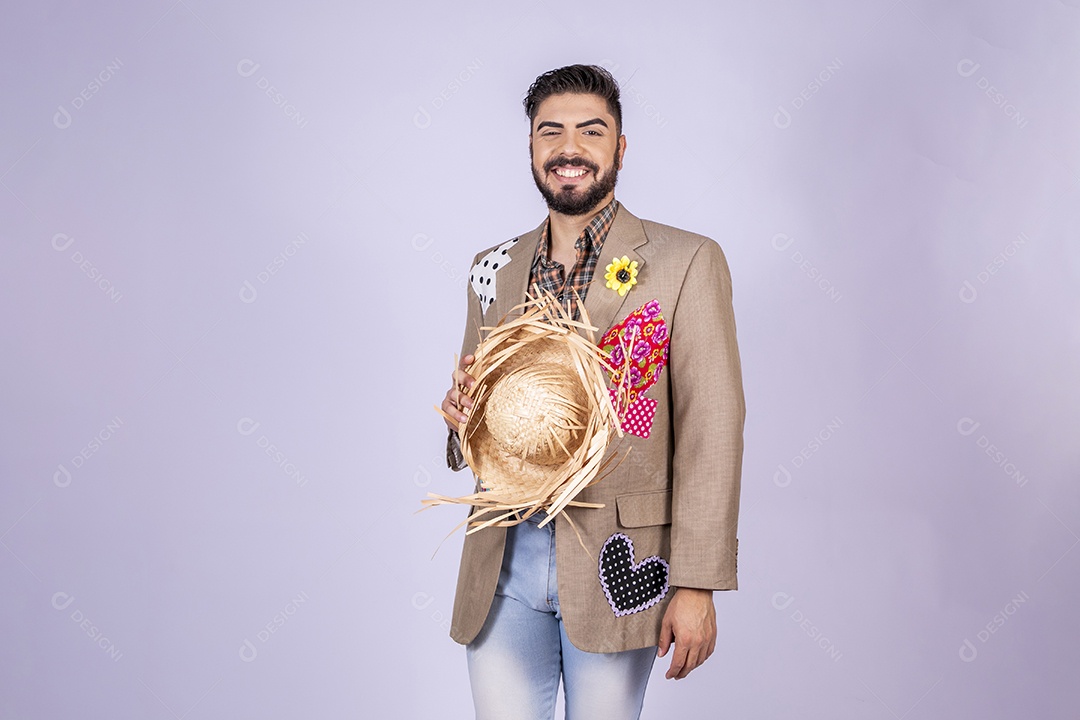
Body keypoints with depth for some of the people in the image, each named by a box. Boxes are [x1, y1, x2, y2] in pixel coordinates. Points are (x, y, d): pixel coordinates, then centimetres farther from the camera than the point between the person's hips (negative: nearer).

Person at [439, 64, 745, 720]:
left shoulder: (687, 262, -4)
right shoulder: (494, 270, 10)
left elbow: (710, 432, -8)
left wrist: (697, 585, -13)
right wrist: (463, 415, -6)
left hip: (614, 564, -3)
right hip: (503, 564, 4)